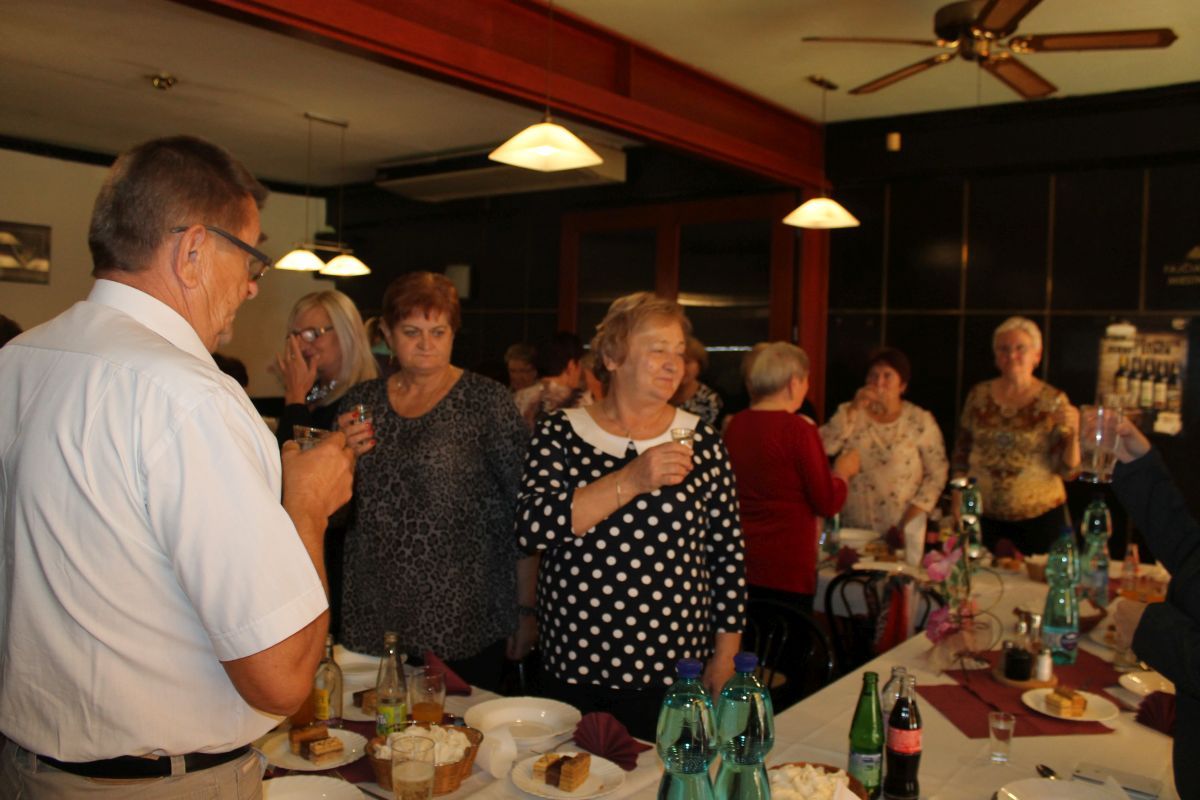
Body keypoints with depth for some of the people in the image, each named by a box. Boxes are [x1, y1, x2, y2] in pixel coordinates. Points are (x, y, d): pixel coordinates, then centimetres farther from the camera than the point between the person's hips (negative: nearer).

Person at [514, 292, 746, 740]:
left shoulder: (701, 440, 0)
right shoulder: (561, 433, -2)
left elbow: (727, 555, 4)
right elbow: (531, 529, -16)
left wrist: (724, 662, 2)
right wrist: (630, 480, -24)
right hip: (574, 671, 0)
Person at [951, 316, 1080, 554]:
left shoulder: (1053, 401, -3)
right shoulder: (979, 394, 3)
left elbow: (1067, 469, -5)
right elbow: (961, 451, 11)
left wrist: (1073, 433, -21)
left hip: (1039, 515, -2)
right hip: (981, 515, 2)